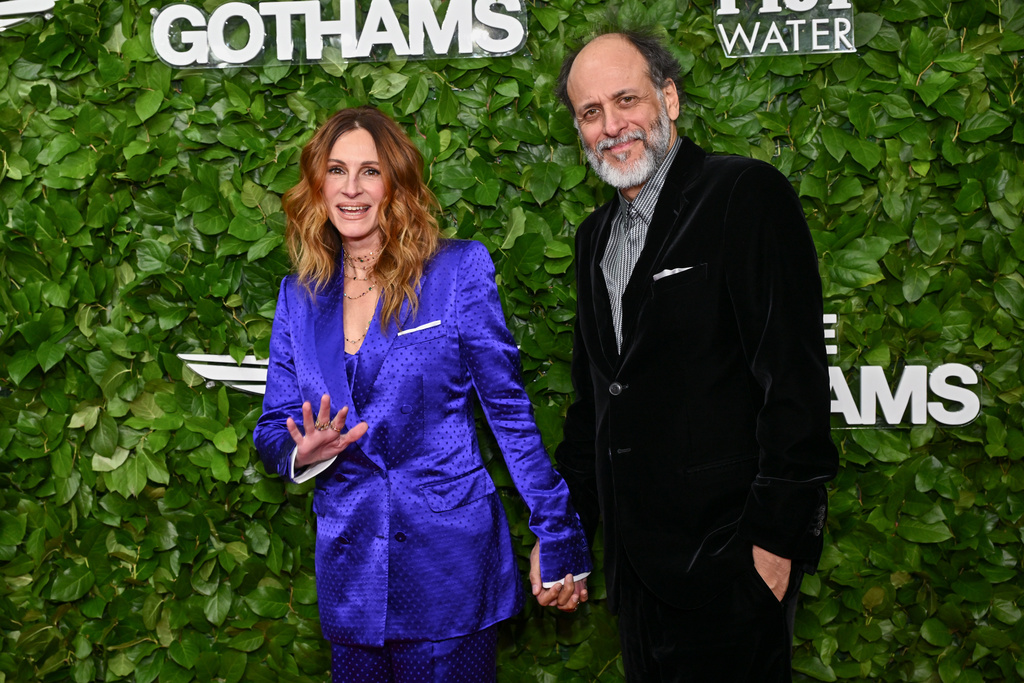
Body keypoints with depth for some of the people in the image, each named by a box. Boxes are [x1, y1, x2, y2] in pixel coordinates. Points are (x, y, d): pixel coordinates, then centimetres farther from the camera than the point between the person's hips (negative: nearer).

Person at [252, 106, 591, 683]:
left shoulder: (459, 270, -5)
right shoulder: (300, 296, 7)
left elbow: (509, 410, -5)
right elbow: (275, 429, 11)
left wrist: (559, 541, -6)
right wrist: (304, 452, -13)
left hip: (450, 561, -4)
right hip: (349, 567, 4)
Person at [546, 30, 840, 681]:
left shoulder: (748, 195, -10)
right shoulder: (597, 235, 14)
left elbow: (795, 376, -16)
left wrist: (776, 537, -19)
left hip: (728, 559, -7)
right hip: (636, 559, 7)